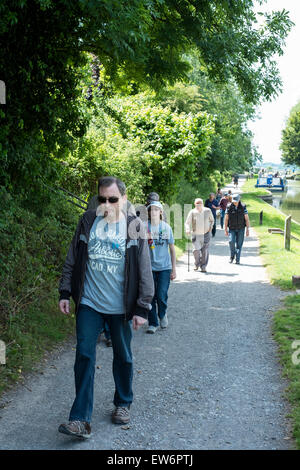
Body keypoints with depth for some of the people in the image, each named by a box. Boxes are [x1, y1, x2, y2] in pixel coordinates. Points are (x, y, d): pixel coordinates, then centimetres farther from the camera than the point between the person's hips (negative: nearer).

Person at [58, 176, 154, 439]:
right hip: (89, 304, 1)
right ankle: (81, 420, 2)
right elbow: (72, 260, 8)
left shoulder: (134, 227, -6)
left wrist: (142, 309, -9)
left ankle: (123, 404, 34)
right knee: (84, 357, -2)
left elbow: (144, 271, -6)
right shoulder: (88, 221, 1)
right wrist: (65, 293, 4)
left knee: (123, 357, 13)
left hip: (121, 307, -1)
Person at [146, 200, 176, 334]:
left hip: (164, 267, 0)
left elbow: (172, 249, 6)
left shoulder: (166, 227, 1)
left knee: (161, 296, -5)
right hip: (149, 267, 0)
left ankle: (162, 314, 25)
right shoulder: (145, 226, -2)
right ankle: (153, 323, 18)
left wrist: (174, 269, 5)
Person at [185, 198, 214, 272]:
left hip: (206, 234, 1)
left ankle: (203, 267, 13)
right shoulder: (192, 212, -5)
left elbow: (212, 220, 16)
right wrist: (187, 229, -24)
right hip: (195, 235, -1)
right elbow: (187, 223, -6)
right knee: (196, 250, -11)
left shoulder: (207, 211, 1)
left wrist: (211, 227, 0)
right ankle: (197, 264, 15)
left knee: (205, 251, -2)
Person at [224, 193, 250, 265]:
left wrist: (247, 229, -8)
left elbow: (247, 219, -3)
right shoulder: (229, 207, -5)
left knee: (239, 244, -2)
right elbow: (226, 219, 0)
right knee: (231, 241, -16)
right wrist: (226, 230, -2)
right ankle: (232, 256, 6)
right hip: (232, 229, 0)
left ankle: (237, 260, 5)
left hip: (241, 229, 0)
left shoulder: (243, 207, -5)